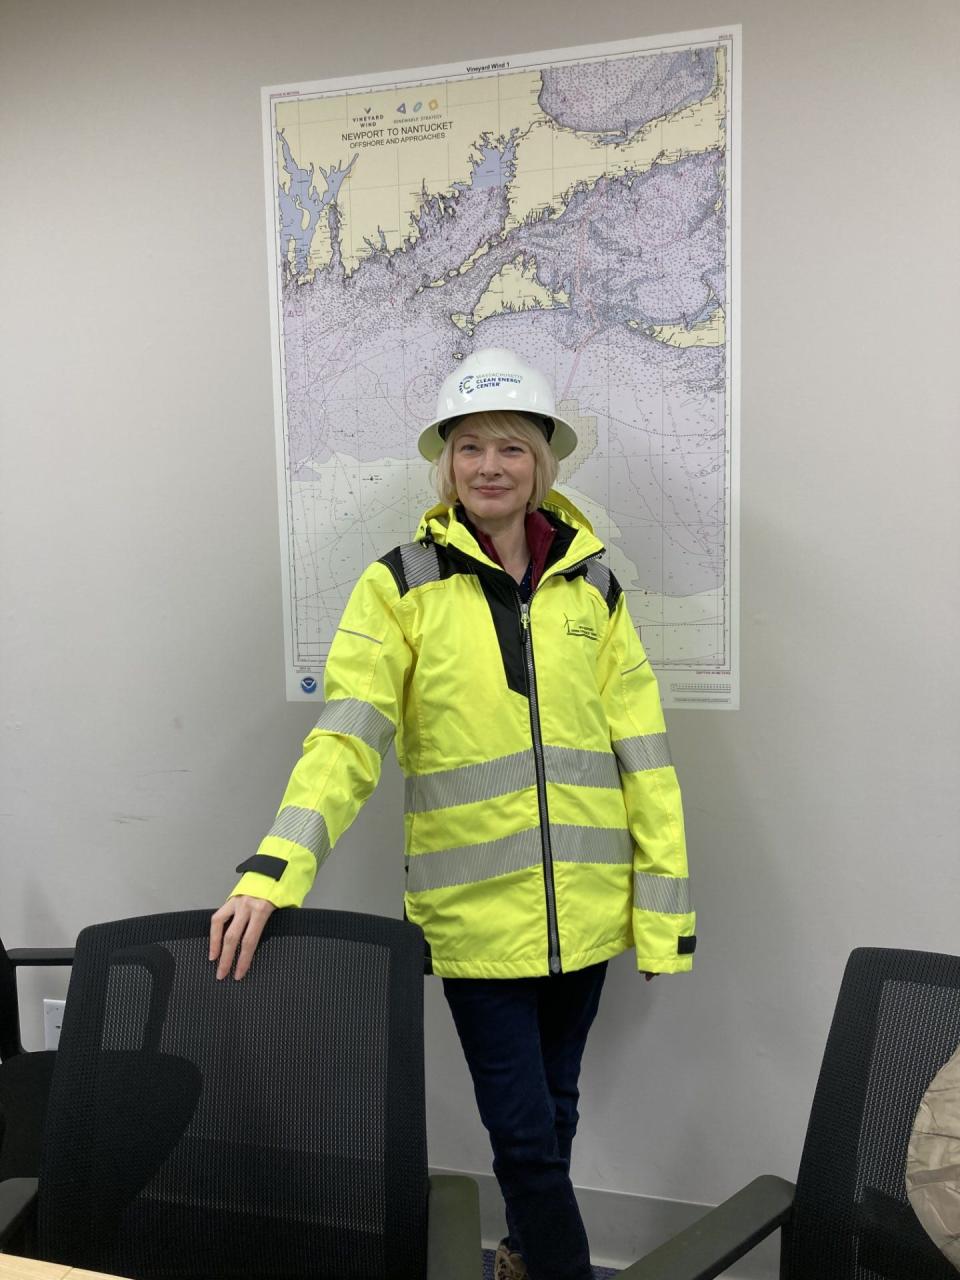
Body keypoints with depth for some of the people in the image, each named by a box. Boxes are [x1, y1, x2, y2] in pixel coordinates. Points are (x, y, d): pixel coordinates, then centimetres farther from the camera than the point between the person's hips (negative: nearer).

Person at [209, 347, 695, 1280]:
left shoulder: (590, 586, 3)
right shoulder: (402, 584, -5)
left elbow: (640, 751, 3)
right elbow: (345, 740, -13)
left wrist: (666, 899, 1)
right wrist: (272, 873, -26)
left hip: (583, 906, 3)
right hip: (475, 911, -3)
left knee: (554, 1113, 20)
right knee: (524, 1131, 3)